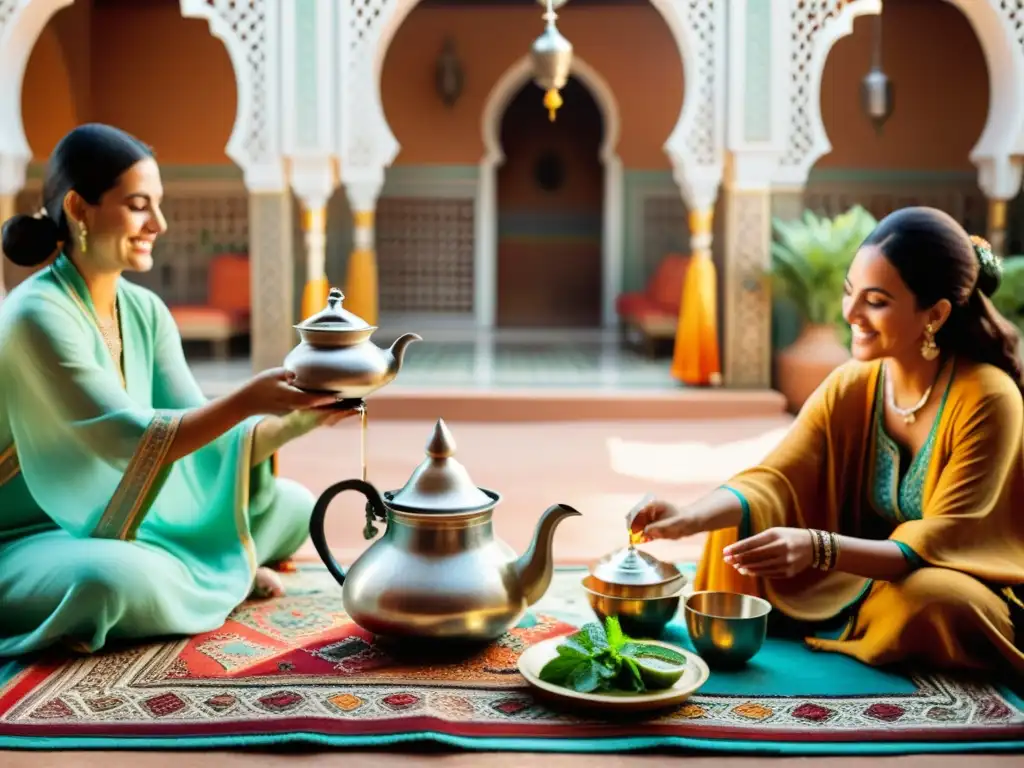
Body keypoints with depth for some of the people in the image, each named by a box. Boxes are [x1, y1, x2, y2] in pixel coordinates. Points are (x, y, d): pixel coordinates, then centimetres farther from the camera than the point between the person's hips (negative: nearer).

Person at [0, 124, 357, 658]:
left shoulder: (146, 311, 1)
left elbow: (197, 438, -6)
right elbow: (133, 442, -29)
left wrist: (298, 419, -21)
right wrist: (246, 400, -39)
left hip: (114, 528, 7)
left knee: (291, 505, 2)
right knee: (120, 577, -41)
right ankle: (216, 581, -10)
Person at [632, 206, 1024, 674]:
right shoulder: (848, 388, -6)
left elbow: (940, 543, -26)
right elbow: (771, 482, -15)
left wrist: (818, 549, -42)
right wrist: (688, 519, -36)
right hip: (868, 577, 4)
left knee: (930, 598, -37)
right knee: (738, 529, -12)